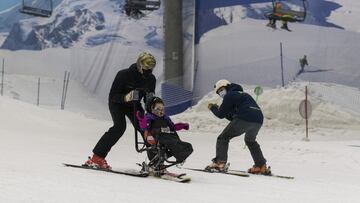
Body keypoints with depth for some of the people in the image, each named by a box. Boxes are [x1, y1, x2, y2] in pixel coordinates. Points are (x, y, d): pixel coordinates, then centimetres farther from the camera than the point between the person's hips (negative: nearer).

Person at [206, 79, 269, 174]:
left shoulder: (230, 95, 10)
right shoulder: (243, 94, 36)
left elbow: (221, 115, 9)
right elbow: (233, 117, 37)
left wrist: (213, 108, 27)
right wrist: (219, 109, 32)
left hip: (244, 119, -8)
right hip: (258, 120, 8)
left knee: (223, 138, 2)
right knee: (250, 141, 33)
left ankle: (220, 163, -11)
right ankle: (261, 166, 28)